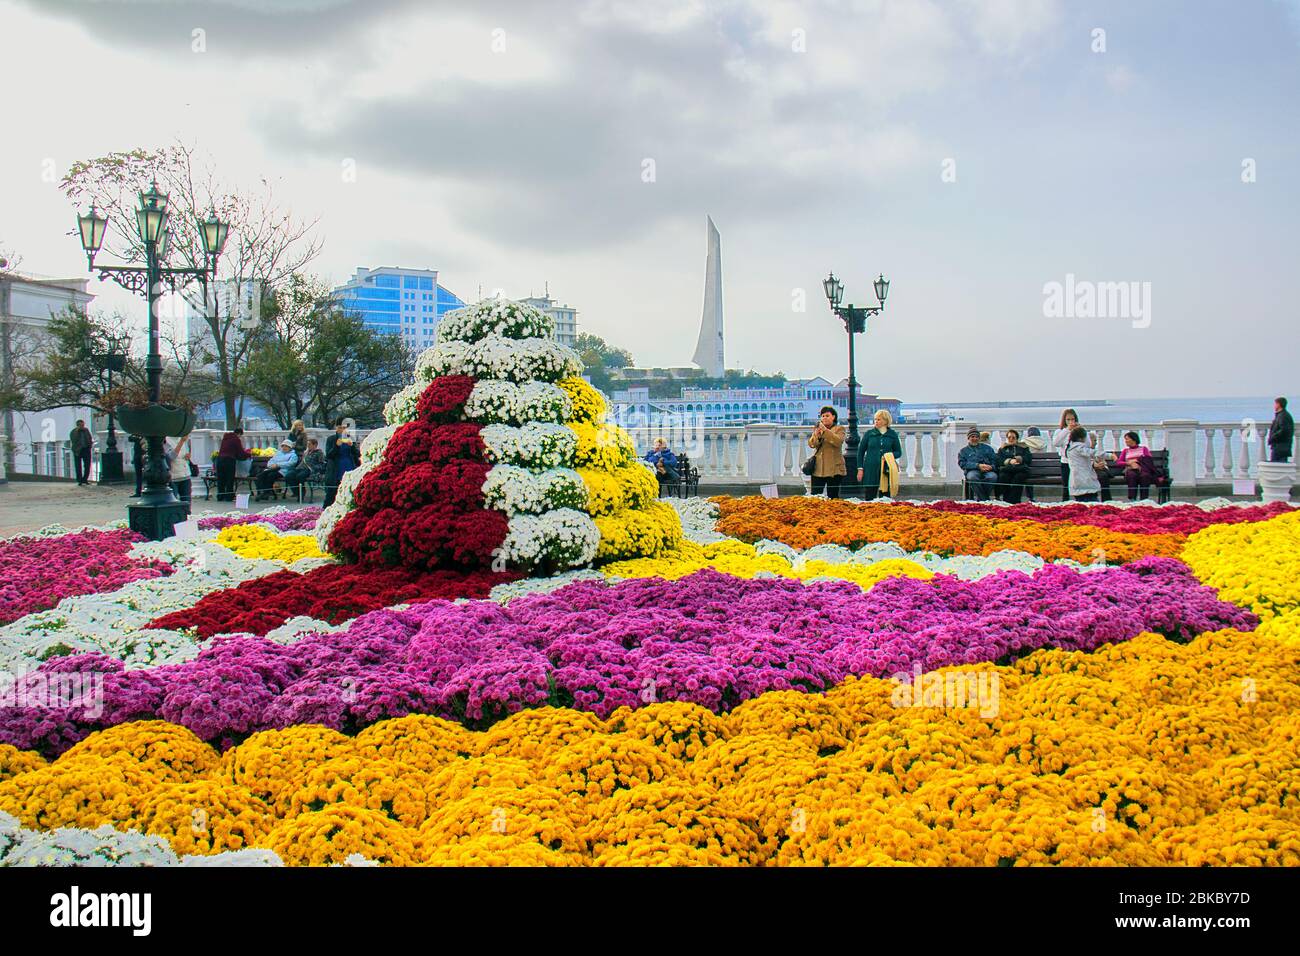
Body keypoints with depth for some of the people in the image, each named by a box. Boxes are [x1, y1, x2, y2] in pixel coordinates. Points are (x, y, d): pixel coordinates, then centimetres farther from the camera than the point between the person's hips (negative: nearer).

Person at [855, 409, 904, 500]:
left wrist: (890, 455, -11)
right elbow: (861, 451, 9)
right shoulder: (869, 434, 6)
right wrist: (860, 469, 2)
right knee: (868, 497, 1)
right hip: (870, 470, 0)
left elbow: (899, 452, 10)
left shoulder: (892, 435, 5)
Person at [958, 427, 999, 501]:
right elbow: (963, 464, 3)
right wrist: (978, 466, -11)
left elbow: (995, 460, 16)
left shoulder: (987, 448, 28)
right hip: (973, 471, -2)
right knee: (972, 476, -39)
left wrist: (991, 467, -9)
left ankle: (979, 498, -20)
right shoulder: (963, 451, 21)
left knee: (993, 476, -35)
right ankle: (984, 500, -31)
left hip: (987, 471, 2)